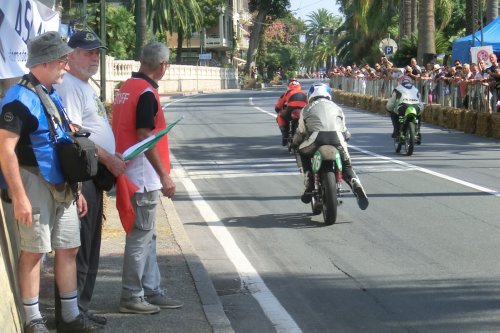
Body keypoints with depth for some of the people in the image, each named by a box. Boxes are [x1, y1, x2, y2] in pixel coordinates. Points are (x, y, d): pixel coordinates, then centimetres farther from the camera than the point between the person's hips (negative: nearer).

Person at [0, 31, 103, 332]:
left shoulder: (53, 96, 14)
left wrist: (75, 188, 20)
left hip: (61, 185, 9)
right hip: (34, 182, -9)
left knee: (68, 248, 10)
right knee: (34, 251, -2)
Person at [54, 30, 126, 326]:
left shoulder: (88, 87, 21)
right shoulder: (69, 86, -12)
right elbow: (73, 134, -20)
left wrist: (113, 159, 16)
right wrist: (109, 159, -18)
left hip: (95, 176, 11)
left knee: (91, 247, 14)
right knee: (79, 246, -8)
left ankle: (81, 308, 21)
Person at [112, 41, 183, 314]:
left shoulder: (127, 87, 13)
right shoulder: (146, 93, -16)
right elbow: (145, 137, -20)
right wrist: (164, 175, -16)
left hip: (131, 175, 10)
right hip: (144, 177, -10)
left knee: (146, 236, 15)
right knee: (141, 237, -3)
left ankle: (151, 291, 21)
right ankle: (132, 297, 3)